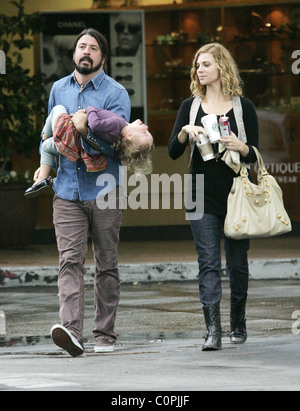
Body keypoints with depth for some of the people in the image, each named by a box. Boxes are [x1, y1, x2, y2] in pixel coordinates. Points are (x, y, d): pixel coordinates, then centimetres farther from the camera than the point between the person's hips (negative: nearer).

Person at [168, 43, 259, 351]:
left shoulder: (243, 107, 3)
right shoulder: (190, 107, 9)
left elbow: (255, 155, 2)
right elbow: (173, 152, 3)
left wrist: (240, 148, -19)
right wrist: (185, 131, -16)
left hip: (237, 195, -1)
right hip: (203, 197, 1)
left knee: (237, 262, 6)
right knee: (208, 263, -8)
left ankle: (238, 324, 25)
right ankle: (212, 331, -15)